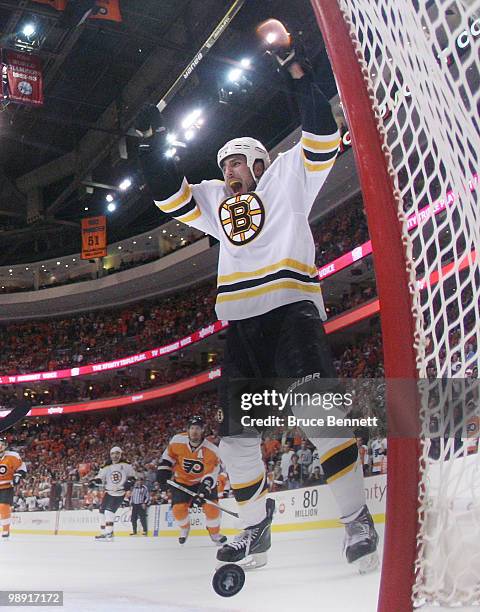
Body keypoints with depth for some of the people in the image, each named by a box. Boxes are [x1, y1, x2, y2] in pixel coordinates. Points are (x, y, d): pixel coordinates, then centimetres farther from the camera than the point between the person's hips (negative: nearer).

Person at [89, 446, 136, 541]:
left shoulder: (126, 465, -2)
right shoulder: (107, 467, 4)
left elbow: (132, 475, 7)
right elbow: (100, 478, 0)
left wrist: (130, 481, -13)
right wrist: (94, 481, -20)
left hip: (120, 494, -5)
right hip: (109, 493, 5)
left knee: (109, 510, -19)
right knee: (102, 511, 3)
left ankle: (109, 534, -16)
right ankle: (104, 533, 16)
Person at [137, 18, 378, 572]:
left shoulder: (287, 177, 13)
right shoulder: (215, 201, 26)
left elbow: (322, 137, 1)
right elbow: (169, 195, 21)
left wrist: (298, 73, -4)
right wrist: (153, 145, 14)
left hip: (291, 307, -6)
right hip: (241, 322, 6)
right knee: (234, 432, 3)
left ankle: (356, 517, -18)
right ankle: (256, 526, 16)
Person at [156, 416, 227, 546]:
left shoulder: (211, 450, -25)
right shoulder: (177, 441, -19)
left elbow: (211, 473, -26)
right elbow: (168, 456, 0)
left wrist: (204, 490, -38)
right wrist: (163, 472, -5)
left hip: (203, 481, -1)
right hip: (182, 481, 1)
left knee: (211, 506, -15)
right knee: (178, 509, -10)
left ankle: (214, 533, 13)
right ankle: (184, 529, 25)